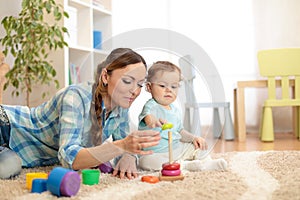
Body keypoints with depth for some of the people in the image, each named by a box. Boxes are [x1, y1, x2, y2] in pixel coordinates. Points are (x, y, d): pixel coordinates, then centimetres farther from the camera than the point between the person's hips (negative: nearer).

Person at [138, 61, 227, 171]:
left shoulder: (175, 110, 11)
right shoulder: (151, 106, -14)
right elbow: (147, 115, -39)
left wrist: (193, 138, 5)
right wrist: (152, 121, -63)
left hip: (177, 149, 7)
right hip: (157, 153, -7)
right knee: (145, 161, -37)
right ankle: (185, 165, -35)